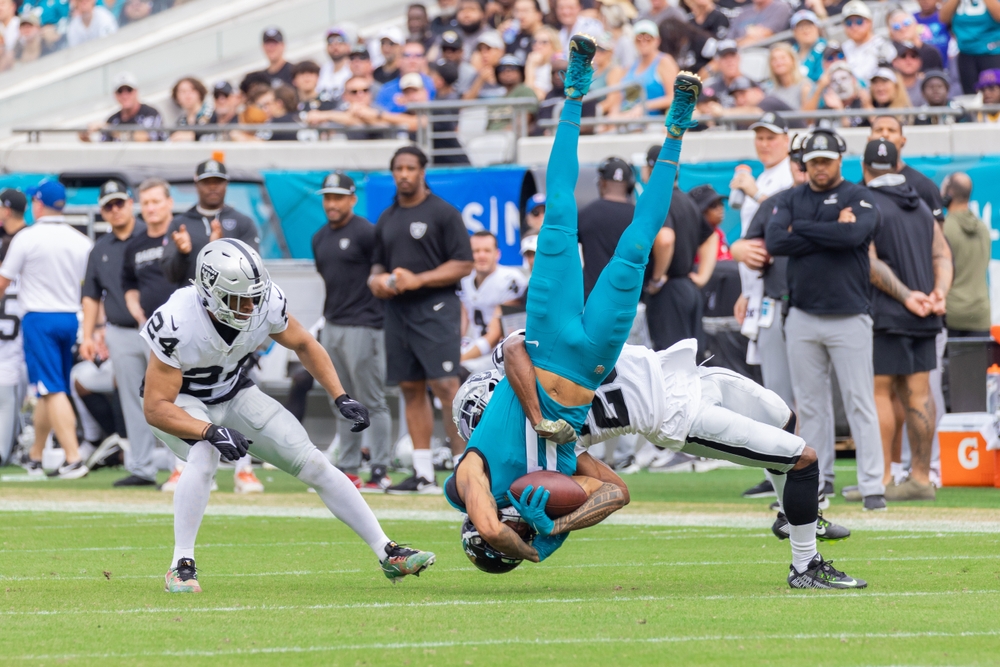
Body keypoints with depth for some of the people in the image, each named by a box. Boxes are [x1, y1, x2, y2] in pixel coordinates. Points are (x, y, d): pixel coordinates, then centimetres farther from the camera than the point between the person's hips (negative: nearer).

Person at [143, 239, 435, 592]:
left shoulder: (266, 302, -22)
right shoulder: (176, 324, -35)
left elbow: (303, 344, 0)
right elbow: (155, 407, -32)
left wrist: (341, 397, -9)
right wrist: (211, 431, -44)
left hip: (233, 394, 5)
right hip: (179, 403, -4)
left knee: (313, 463, -3)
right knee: (204, 457, -36)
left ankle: (388, 554, 6)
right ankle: (181, 566, -23)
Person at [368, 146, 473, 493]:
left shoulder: (443, 213, -3)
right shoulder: (386, 220, 18)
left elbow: (463, 264, -8)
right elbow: (379, 264, 27)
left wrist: (418, 280, -17)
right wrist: (377, 279, 3)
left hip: (435, 309, -7)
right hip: (397, 311, 7)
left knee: (445, 386, -15)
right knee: (411, 389, 6)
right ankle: (422, 473, 9)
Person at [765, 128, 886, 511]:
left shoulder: (858, 198, 1)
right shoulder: (792, 200, 11)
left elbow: (854, 234, -20)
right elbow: (774, 242, -6)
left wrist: (801, 229, -10)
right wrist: (831, 232, -10)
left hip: (849, 317, -4)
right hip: (802, 317, 4)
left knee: (860, 402, -6)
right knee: (810, 403, 6)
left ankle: (872, 486, -7)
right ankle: (816, 482, 12)